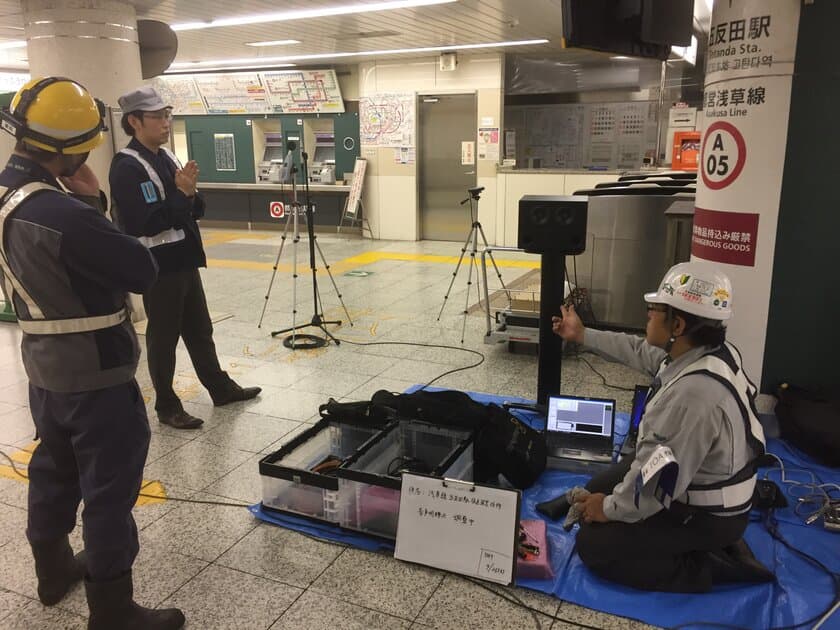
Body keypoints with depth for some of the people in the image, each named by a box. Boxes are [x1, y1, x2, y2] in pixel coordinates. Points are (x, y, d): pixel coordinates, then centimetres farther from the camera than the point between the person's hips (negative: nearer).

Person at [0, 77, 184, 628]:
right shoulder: (60, 214, -29)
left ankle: (54, 567, 45)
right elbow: (142, 271, -21)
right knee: (109, 490, 4)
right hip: (95, 374, -9)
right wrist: (95, 202, -13)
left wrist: (86, 206, -2)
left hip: (45, 365, 9)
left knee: (55, 468, 24)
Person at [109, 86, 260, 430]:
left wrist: (191, 194, -10)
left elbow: (196, 211, 12)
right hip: (158, 266, -8)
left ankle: (222, 389, 31)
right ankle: (166, 407, 19)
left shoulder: (167, 157, 11)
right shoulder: (127, 167, -15)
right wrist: (181, 193, -19)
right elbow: (144, 223, -23)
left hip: (184, 261, 8)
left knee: (200, 330, 17)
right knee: (163, 337, 4)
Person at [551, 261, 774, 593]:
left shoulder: (693, 394, -38)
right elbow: (640, 351, 12)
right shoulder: (705, 349, -8)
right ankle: (712, 545, 15)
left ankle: (711, 567, 0)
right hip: (697, 481, 9)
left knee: (592, 545, -5)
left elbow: (660, 481, -31)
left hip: (706, 514, -9)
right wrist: (581, 336, 21)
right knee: (596, 490, 19)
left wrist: (611, 509, -13)